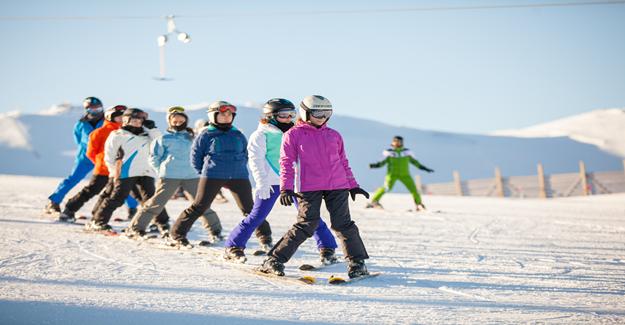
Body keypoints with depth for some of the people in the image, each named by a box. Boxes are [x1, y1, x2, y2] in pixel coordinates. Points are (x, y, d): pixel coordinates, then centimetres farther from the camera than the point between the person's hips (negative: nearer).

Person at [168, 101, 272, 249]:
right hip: (212, 177, -3)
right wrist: (205, 173, 5)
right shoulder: (206, 135, 1)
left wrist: (239, 168, 11)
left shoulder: (238, 135, 13)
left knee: (249, 208, 1)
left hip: (238, 177, 3)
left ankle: (264, 236, 10)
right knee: (199, 207, -3)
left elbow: (245, 155, 22)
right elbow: (195, 157, 6)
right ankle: (177, 235, 6)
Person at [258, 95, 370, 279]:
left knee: (343, 224, -1)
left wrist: (353, 185, 22)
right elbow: (286, 162, 0)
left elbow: (343, 162, 24)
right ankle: (274, 261, -3)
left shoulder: (334, 135, 17)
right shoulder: (293, 135, 5)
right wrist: (285, 188, -11)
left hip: (338, 187, 4)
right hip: (309, 188, -4)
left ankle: (357, 262, 8)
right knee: (307, 225, -11)